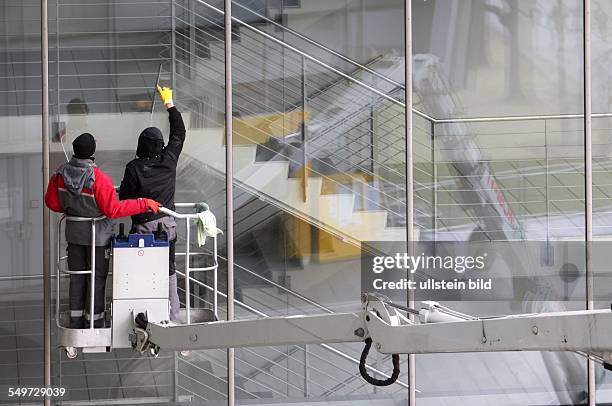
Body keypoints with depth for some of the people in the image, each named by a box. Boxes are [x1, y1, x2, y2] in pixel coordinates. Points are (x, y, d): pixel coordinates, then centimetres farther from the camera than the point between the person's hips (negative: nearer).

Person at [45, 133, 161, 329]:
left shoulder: (60, 175, -11)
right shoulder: (99, 179, -28)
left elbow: (52, 202, 0)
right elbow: (113, 209, -23)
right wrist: (144, 204, -17)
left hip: (74, 232, 5)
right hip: (98, 235, -5)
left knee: (77, 277, 15)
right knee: (97, 278, 9)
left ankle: (76, 322, 19)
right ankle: (94, 325, 14)